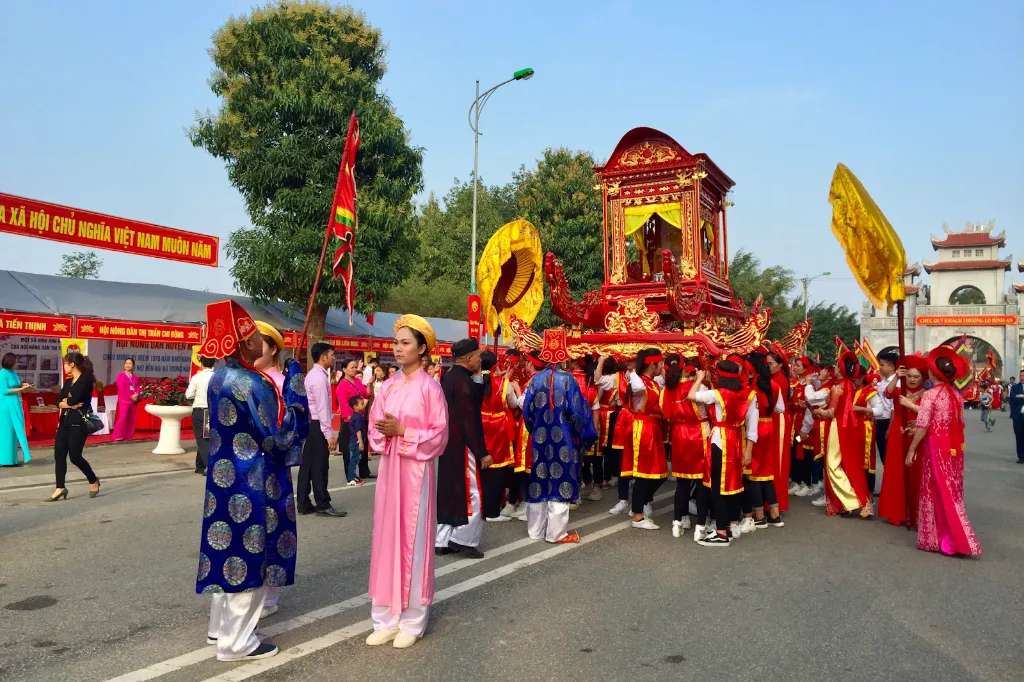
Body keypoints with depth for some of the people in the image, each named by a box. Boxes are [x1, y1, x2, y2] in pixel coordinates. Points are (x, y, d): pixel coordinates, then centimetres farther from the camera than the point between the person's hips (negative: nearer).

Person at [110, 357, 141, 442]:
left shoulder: (136, 377, 14)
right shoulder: (121, 376, 2)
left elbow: (139, 387, 8)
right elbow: (121, 389, -6)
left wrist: (136, 395, -12)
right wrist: (131, 396, -13)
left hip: (134, 401, 4)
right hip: (124, 400, -4)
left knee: (132, 419, 4)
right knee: (122, 418, -13)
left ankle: (128, 436, 9)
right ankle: (117, 436, -10)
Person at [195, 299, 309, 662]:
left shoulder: (219, 377, 7)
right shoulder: (251, 383, -22)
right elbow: (279, 436, -18)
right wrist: (294, 387, -13)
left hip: (224, 476, 9)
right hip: (251, 481, -9)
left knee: (228, 551, 19)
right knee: (250, 557, 3)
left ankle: (220, 626, 33)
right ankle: (237, 641, 14)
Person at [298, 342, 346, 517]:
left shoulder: (312, 374, 16)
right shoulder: (319, 377, -16)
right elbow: (322, 408, -19)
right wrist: (329, 434, -19)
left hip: (308, 424, 10)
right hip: (317, 425, -10)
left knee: (307, 464, 12)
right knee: (320, 465, -3)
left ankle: (303, 503, 18)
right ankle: (323, 504, 4)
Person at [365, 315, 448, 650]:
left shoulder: (430, 386, -8)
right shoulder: (388, 386, 9)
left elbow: (439, 434, -10)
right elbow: (374, 425, 11)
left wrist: (403, 431, -18)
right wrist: (384, 431, -11)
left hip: (416, 470, -6)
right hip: (389, 467, 6)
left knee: (412, 540, 1)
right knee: (387, 538, 8)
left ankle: (412, 621, 12)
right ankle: (387, 618, 17)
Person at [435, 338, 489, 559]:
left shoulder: (448, 377, 9)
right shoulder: (463, 381, -18)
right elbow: (469, 420, -20)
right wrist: (482, 452, -17)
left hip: (446, 444, 9)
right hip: (461, 447, -9)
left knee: (447, 492, 13)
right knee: (470, 494, 2)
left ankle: (442, 541, 18)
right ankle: (463, 540, 8)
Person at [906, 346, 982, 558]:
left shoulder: (930, 394, -14)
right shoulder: (956, 394, 6)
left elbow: (922, 427, -17)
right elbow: (959, 423, 13)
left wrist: (911, 449, -9)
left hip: (936, 450, -6)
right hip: (954, 450, 6)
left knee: (937, 494, 2)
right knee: (951, 494, 13)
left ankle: (935, 538, 5)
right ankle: (952, 538, 21)